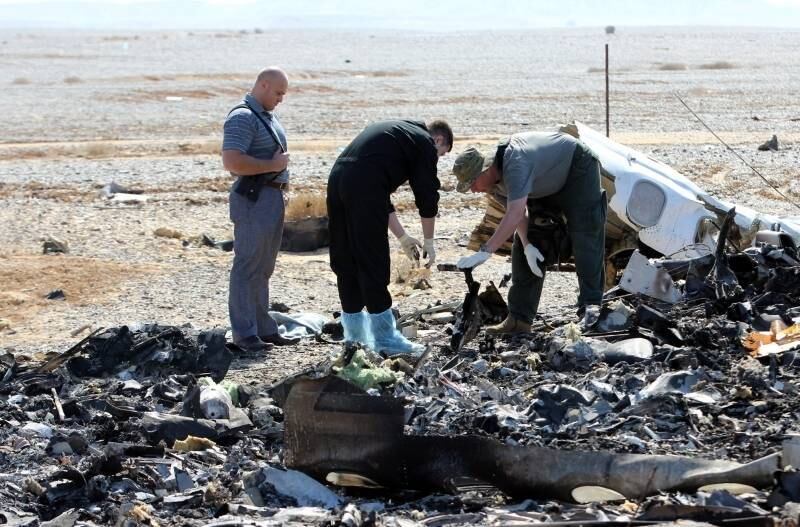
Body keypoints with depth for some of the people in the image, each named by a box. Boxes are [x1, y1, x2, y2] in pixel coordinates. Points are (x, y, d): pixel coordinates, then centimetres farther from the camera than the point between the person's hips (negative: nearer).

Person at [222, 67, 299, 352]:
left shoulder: (268, 116, 19)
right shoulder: (242, 117, -13)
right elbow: (232, 162, -23)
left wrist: (281, 173, 20)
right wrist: (272, 165, -17)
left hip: (272, 198, 10)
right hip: (253, 199, -10)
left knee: (263, 269, 14)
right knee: (248, 267, -7)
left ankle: (264, 329, 20)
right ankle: (245, 333, -5)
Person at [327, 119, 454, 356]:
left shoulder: (398, 132, 33)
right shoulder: (425, 143, 9)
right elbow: (427, 197, 8)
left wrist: (402, 237, 35)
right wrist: (428, 242, 19)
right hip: (364, 187, -8)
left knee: (346, 263, 14)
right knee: (373, 265, -1)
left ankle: (354, 335, 23)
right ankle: (385, 339, 6)